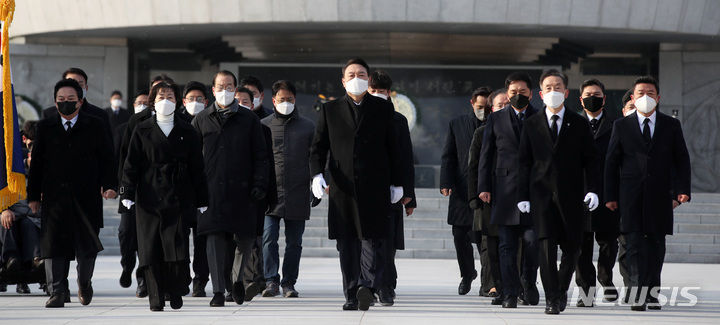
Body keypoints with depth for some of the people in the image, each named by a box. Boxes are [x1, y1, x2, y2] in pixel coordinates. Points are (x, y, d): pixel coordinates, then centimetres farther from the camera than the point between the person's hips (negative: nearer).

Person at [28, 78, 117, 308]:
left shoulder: (94, 126, 6)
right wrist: (33, 195, 5)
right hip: (55, 195, 1)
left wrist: (109, 185, -10)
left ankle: (84, 281, 31)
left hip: (86, 195, -1)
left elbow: (106, 159, 4)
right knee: (53, 243, -7)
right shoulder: (45, 127, 10)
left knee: (86, 244, 5)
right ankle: (58, 291, -4)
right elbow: (37, 163, 9)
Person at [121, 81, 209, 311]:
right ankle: (156, 298, 1)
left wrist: (201, 200, 6)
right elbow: (131, 164, 6)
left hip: (178, 197, 0)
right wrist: (128, 193, -4)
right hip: (149, 196, 0)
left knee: (177, 247, -7)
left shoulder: (186, 132, 11)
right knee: (151, 248, -4)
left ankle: (175, 292, 10)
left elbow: (196, 167, 10)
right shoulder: (142, 131, 10)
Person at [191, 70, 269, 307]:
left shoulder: (249, 120, 9)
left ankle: (237, 276, 28)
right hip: (211, 189, 0)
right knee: (215, 239, -4)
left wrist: (259, 184, -3)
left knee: (245, 238, 1)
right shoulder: (201, 121, 10)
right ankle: (218, 291, -1)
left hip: (241, 190, 0)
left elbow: (260, 155, 8)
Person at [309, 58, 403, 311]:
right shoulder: (330, 110, 12)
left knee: (372, 239, -13)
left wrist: (397, 183, 7)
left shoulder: (383, 108, 10)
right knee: (347, 243, 2)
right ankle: (352, 295, 5)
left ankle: (367, 285, -22)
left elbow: (393, 148, 10)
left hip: (374, 186, -1)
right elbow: (318, 146, 9)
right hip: (343, 187, 1)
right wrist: (317, 174, -7)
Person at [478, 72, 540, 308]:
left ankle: (528, 283, 18)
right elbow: (485, 156, 10)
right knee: (507, 246, -1)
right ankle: (510, 293, 2)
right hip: (505, 189, 1)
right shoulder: (495, 120, 11)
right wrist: (484, 187, 2)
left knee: (532, 240, -5)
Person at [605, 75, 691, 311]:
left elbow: (682, 160, 9)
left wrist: (682, 190, -3)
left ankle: (653, 294, 17)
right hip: (631, 197, -2)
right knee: (635, 245, -10)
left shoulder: (671, 126, 9)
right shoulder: (621, 126, 7)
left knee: (656, 246, 7)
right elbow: (611, 162, 6)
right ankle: (638, 295, -15)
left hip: (660, 197, 2)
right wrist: (610, 195, 0)